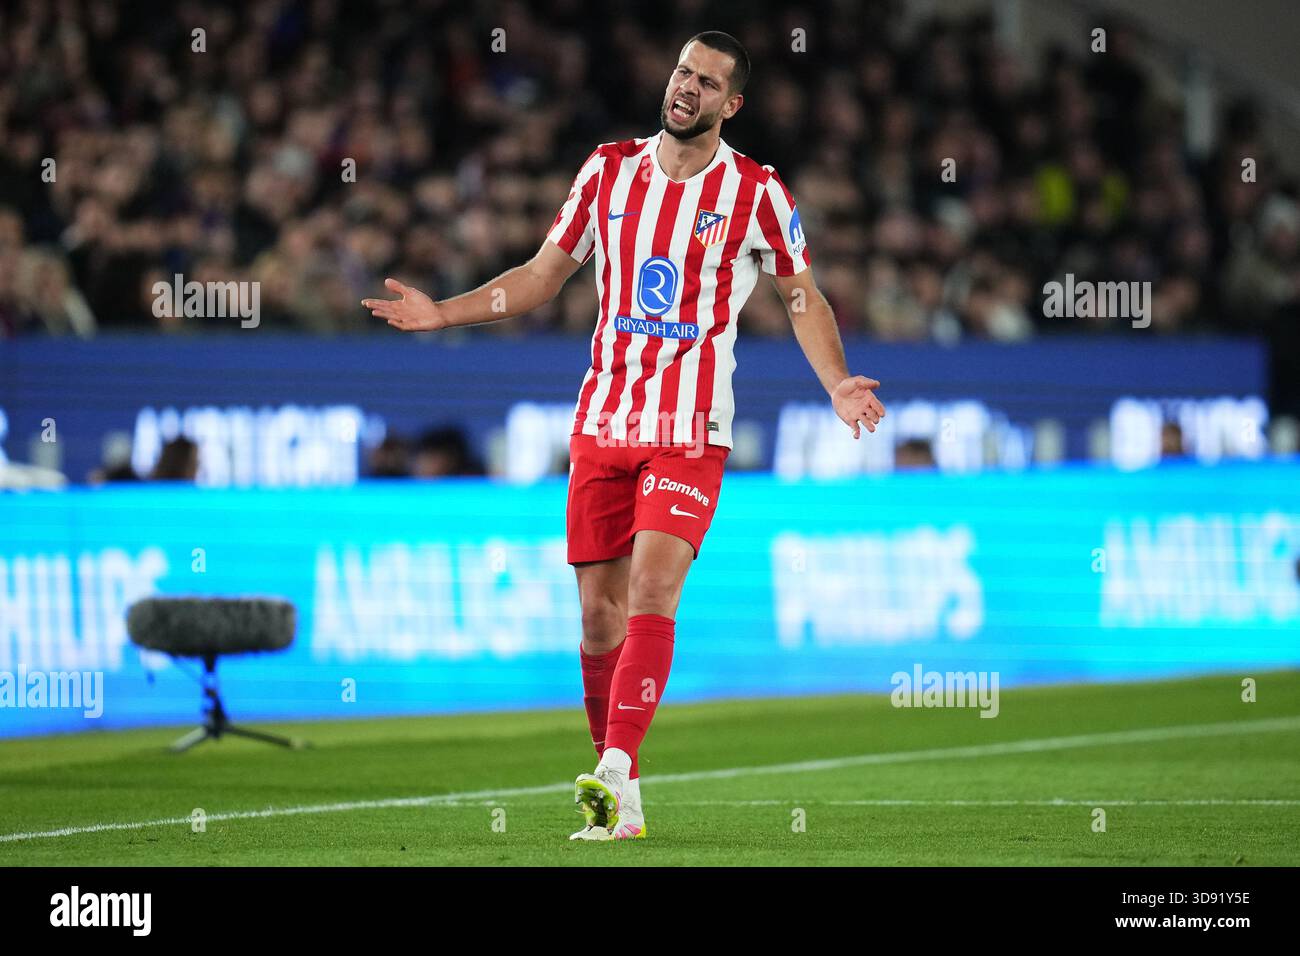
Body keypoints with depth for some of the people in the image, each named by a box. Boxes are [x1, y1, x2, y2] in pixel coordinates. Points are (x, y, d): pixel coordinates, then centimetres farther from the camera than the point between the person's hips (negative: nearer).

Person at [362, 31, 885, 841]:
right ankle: (620, 801, 11)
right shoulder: (610, 169, 7)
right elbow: (544, 275, 16)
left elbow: (804, 296, 8)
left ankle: (617, 776, -27)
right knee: (600, 610, 3)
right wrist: (442, 313, 9)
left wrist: (837, 383, -8)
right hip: (603, 424, 4)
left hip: (690, 434, -4)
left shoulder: (756, 194, -2)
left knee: (651, 590, -20)